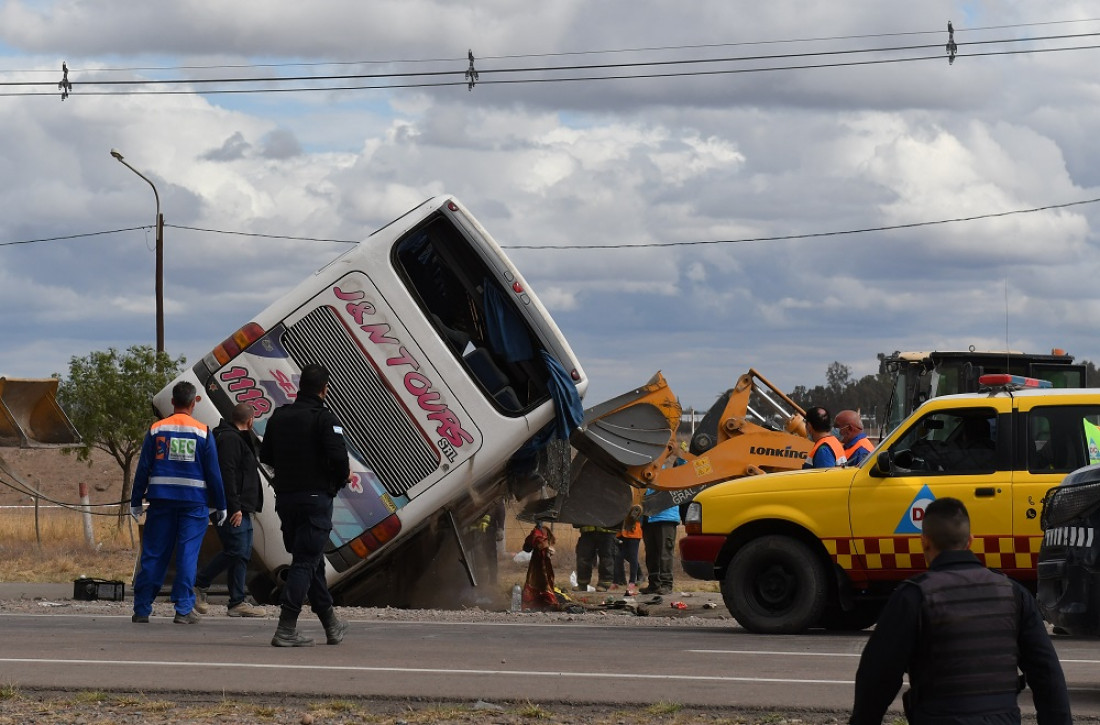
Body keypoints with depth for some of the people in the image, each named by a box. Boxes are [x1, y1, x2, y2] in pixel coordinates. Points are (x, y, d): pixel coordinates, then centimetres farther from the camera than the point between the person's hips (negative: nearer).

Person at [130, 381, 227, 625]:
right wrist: (220, 506, 9)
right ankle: (184, 609, -3)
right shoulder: (203, 433, -1)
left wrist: (136, 501, 9)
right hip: (194, 502, -2)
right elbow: (213, 473, 2)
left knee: (153, 555, 6)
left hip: (161, 501, 2)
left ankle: (142, 609, 8)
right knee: (187, 555, 0)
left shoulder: (156, 430, 3)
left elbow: (143, 468, 3)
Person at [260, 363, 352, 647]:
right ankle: (286, 629, -12)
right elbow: (338, 456, -21)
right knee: (306, 562, -5)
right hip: (316, 498, -6)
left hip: (285, 497, 6)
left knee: (311, 560, 17)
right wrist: (342, 479, -1)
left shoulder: (279, 416, 7)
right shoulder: (324, 418, -12)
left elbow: (265, 455, 12)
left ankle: (331, 624, 27)